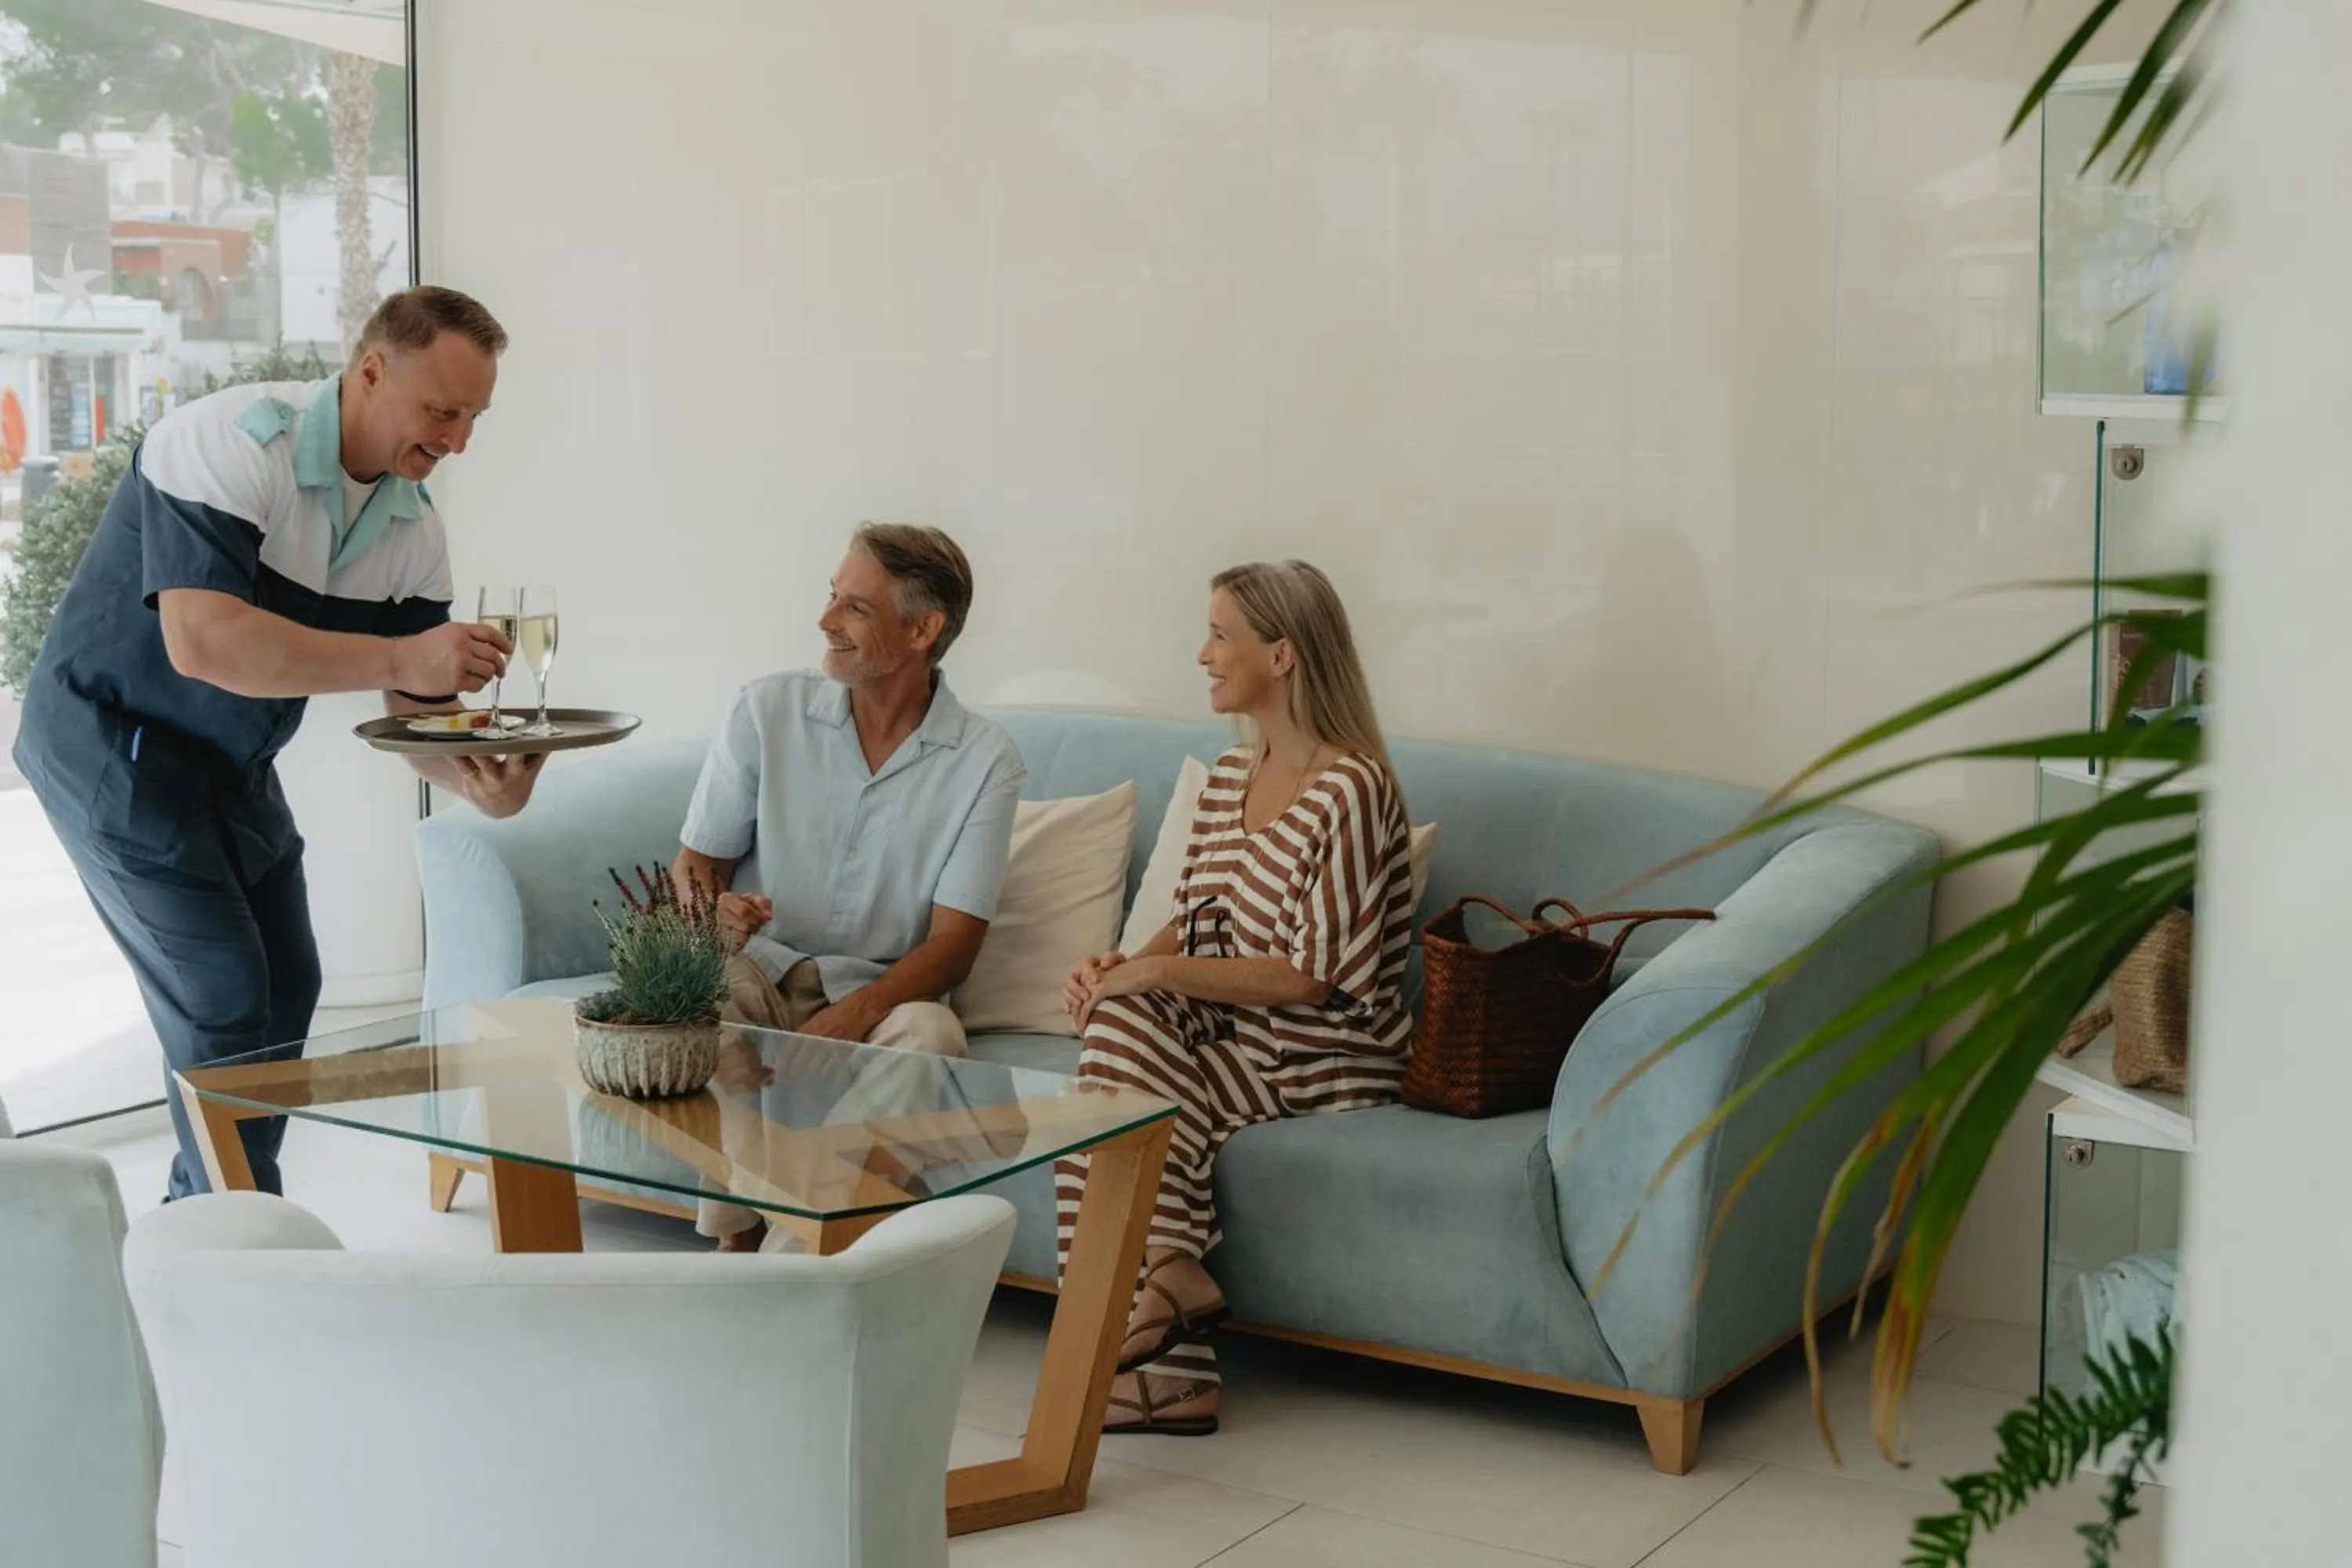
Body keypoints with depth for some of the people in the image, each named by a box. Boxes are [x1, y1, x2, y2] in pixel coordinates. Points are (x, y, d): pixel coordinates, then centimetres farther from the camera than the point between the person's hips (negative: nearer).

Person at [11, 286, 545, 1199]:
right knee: (223, 1001, -10)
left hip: (235, 767, 8)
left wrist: (479, 782, -26)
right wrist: (401, 655, -42)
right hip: (113, 745, -8)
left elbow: (417, 709, -3)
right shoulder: (233, 444, -27)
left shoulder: (416, 529, -5)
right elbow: (202, 642, -39)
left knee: (284, 993, 10)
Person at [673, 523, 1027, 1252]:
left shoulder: (984, 760, -4)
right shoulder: (768, 711, 0)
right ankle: (734, 1239, -18)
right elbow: (693, 865, 4)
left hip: (880, 992, -1)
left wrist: (845, 1021, -25)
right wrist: (712, 911, -23)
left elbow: (953, 944, -7)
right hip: (757, 970, 1)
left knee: (930, 1035, -34)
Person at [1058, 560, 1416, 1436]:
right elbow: (1198, 920, 16)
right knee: (1117, 1023, -23)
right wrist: (1122, 965, -5)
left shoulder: (1351, 791, -16)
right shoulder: (1229, 777, 11)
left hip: (1325, 1054, -7)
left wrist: (1154, 971, -19)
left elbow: (1315, 977, -19)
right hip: (1228, 1031, 7)